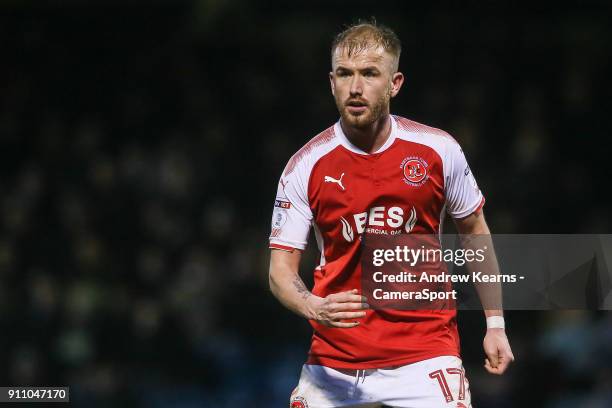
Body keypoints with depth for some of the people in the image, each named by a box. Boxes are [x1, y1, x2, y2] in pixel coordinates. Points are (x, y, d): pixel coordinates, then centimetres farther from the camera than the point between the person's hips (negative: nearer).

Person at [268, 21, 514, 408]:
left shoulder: (439, 150, -3)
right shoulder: (306, 166, -6)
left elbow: (475, 231, 12)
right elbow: (281, 268, -5)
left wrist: (495, 323, 12)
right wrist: (315, 308, -26)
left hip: (425, 352, -1)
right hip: (334, 358, 1)